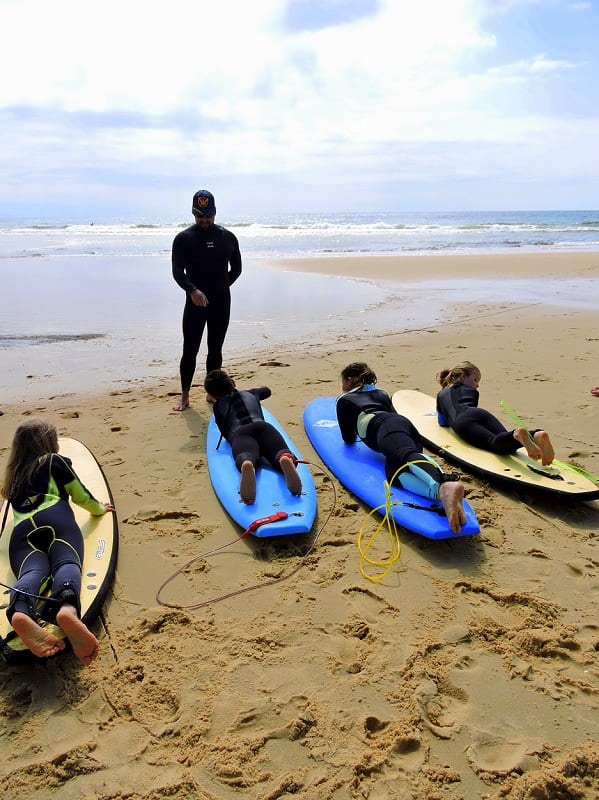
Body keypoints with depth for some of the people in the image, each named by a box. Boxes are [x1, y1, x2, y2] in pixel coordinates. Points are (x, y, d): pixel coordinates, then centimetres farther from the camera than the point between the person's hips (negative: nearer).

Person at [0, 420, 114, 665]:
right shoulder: (55, 461, 23)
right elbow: (82, 497, 28)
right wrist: (100, 508, 48)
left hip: (21, 530, 3)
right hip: (55, 518, -3)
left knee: (32, 571, -24)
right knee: (67, 563, -26)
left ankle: (20, 611, -62)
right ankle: (67, 607, -63)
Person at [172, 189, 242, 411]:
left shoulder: (227, 237, 6)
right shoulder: (183, 238, -2)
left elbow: (236, 268, 16)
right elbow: (177, 272, -11)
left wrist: (221, 287, 7)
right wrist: (193, 290, -28)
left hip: (221, 303, 2)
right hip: (195, 303, -2)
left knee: (215, 350, 10)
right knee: (190, 350, -1)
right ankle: (185, 396, 10)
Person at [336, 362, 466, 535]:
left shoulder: (344, 400, 28)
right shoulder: (381, 393, 42)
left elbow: (349, 439, 30)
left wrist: (354, 434, 54)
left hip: (386, 430, -6)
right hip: (404, 422, 6)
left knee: (407, 456, -33)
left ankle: (444, 487, -69)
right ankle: (442, 489, -51)